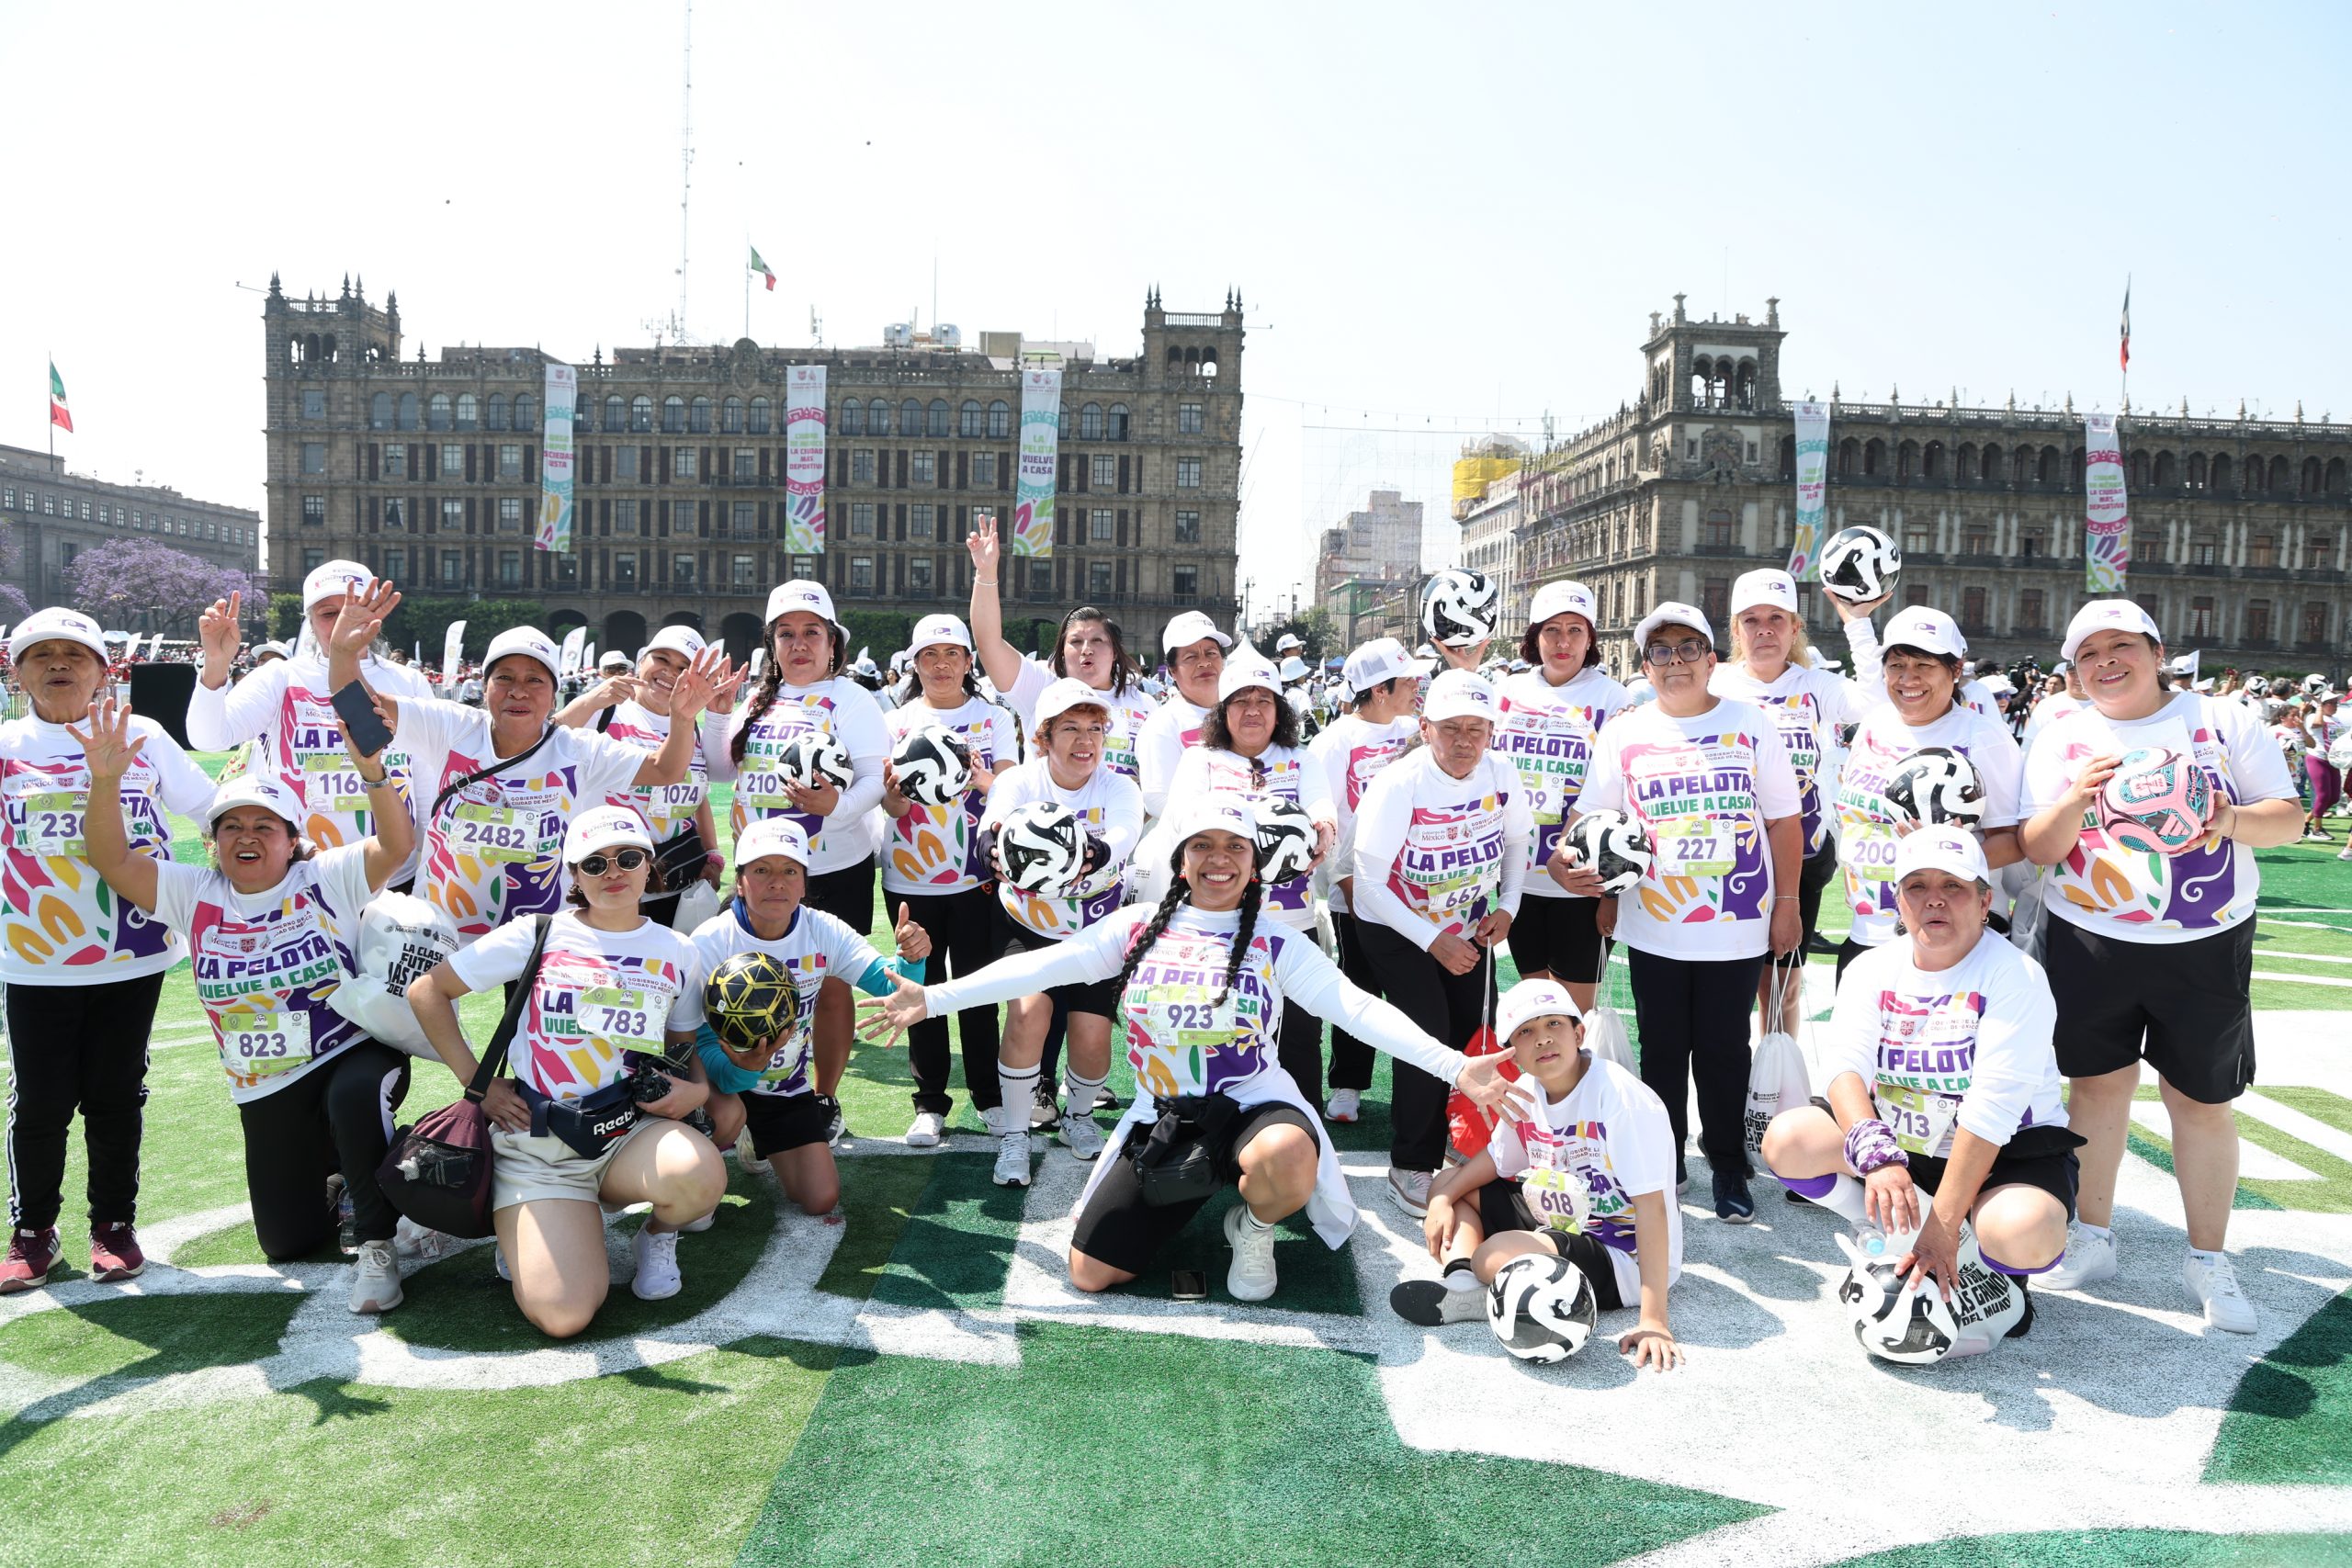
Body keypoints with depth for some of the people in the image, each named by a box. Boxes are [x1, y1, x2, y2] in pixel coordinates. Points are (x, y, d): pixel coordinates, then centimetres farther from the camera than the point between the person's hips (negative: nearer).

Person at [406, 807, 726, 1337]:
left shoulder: (678, 953, 7)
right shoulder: (538, 935, 1)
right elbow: (425, 991, 6)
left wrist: (697, 1089, -6)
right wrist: (477, 1083, 0)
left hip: (630, 1133, 2)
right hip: (538, 1147, -1)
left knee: (701, 1174, -35)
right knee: (563, 1317, -19)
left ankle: (657, 1235, 3)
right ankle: (524, 1230, 17)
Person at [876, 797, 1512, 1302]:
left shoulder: (1277, 944, -3)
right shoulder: (1139, 927, 2)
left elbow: (1358, 1008, -12)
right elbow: (1041, 967, -2)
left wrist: (1454, 1066, -25)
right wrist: (933, 998, -10)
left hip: (1253, 1106, -2)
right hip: (1162, 1121, 2)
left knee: (1287, 1153, -39)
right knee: (1090, 1273, -4)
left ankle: (1255, 1229, -1)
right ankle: (1183, 1200, 25)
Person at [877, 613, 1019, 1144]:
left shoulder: (993, 719, 5)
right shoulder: (896, 721, 6)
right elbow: (894, 807, -3)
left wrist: (982, 778, -28)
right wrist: (895, 792, -27)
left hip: (979, 874, -1)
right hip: (911, 876, 1)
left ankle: (988, 1095, 16)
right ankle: (930, 1103, 14)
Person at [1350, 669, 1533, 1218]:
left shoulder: (1500, 776, -13)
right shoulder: (1398, 785, -27)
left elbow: (1517, 840, 7)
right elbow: (1370, 883, -25)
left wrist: (1506, 907, -4)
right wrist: (1433, 942, -25)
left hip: (1469, 926, 5)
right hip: (1395, 927, -5)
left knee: (1477, 1037, 2)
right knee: (1428, 1036, -15)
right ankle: (1410, 1167, 3)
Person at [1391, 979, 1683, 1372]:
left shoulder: (1622, 1098, -25)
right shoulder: (1525, 1092, -3)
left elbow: (1652, 1207, -28)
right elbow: (1496, 1159, 15)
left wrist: (1653, 1320, -33)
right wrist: (1443, 1199, -4)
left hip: (1626, 1260, -8)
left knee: (1497, 1256, -35)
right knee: (1446, 1186, 8)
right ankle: (1460, 1281, -16)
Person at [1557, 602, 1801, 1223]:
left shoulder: (1752, 725, 0)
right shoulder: (1624, 733, 2)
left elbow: (1783, 819, 4)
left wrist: (1786, 903, 3)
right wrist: (1601, 889, -8)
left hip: (1736, 926, -1)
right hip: (1653, 925, 1)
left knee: (1724, 1050, 7)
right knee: (1662, 1049, 11)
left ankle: (1729, 1166, 23)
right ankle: (1664, 1160, 28)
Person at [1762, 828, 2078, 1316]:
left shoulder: (2016, 977, -18)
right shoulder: (1872, 969, -3)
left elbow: (1991, 1112, -25)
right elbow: (1844, 1066, -18)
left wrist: (1941, 1228, -29)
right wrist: (1877, 1155, -39)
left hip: (2006, 1148, -4)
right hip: (1898, 1139, 4)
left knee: (2024, 1234, -36)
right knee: (1785, 1140, -19)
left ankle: (2000, 1271, 3)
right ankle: (1896, 1240, 2)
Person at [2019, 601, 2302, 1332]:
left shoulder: (2224, 721, -1)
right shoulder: (2062, 737, 0)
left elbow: (2288, 816, -2)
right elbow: (2037, 849, -5)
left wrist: (2230, 820, -23)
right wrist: (2077, 800, -25)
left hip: (2206, 948, 0)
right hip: (2088, 944, 1)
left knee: (2200, 1099, 6)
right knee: (2098, 1083, 10)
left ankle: (2208, 1257, 22)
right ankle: (2094, 1238, 25)